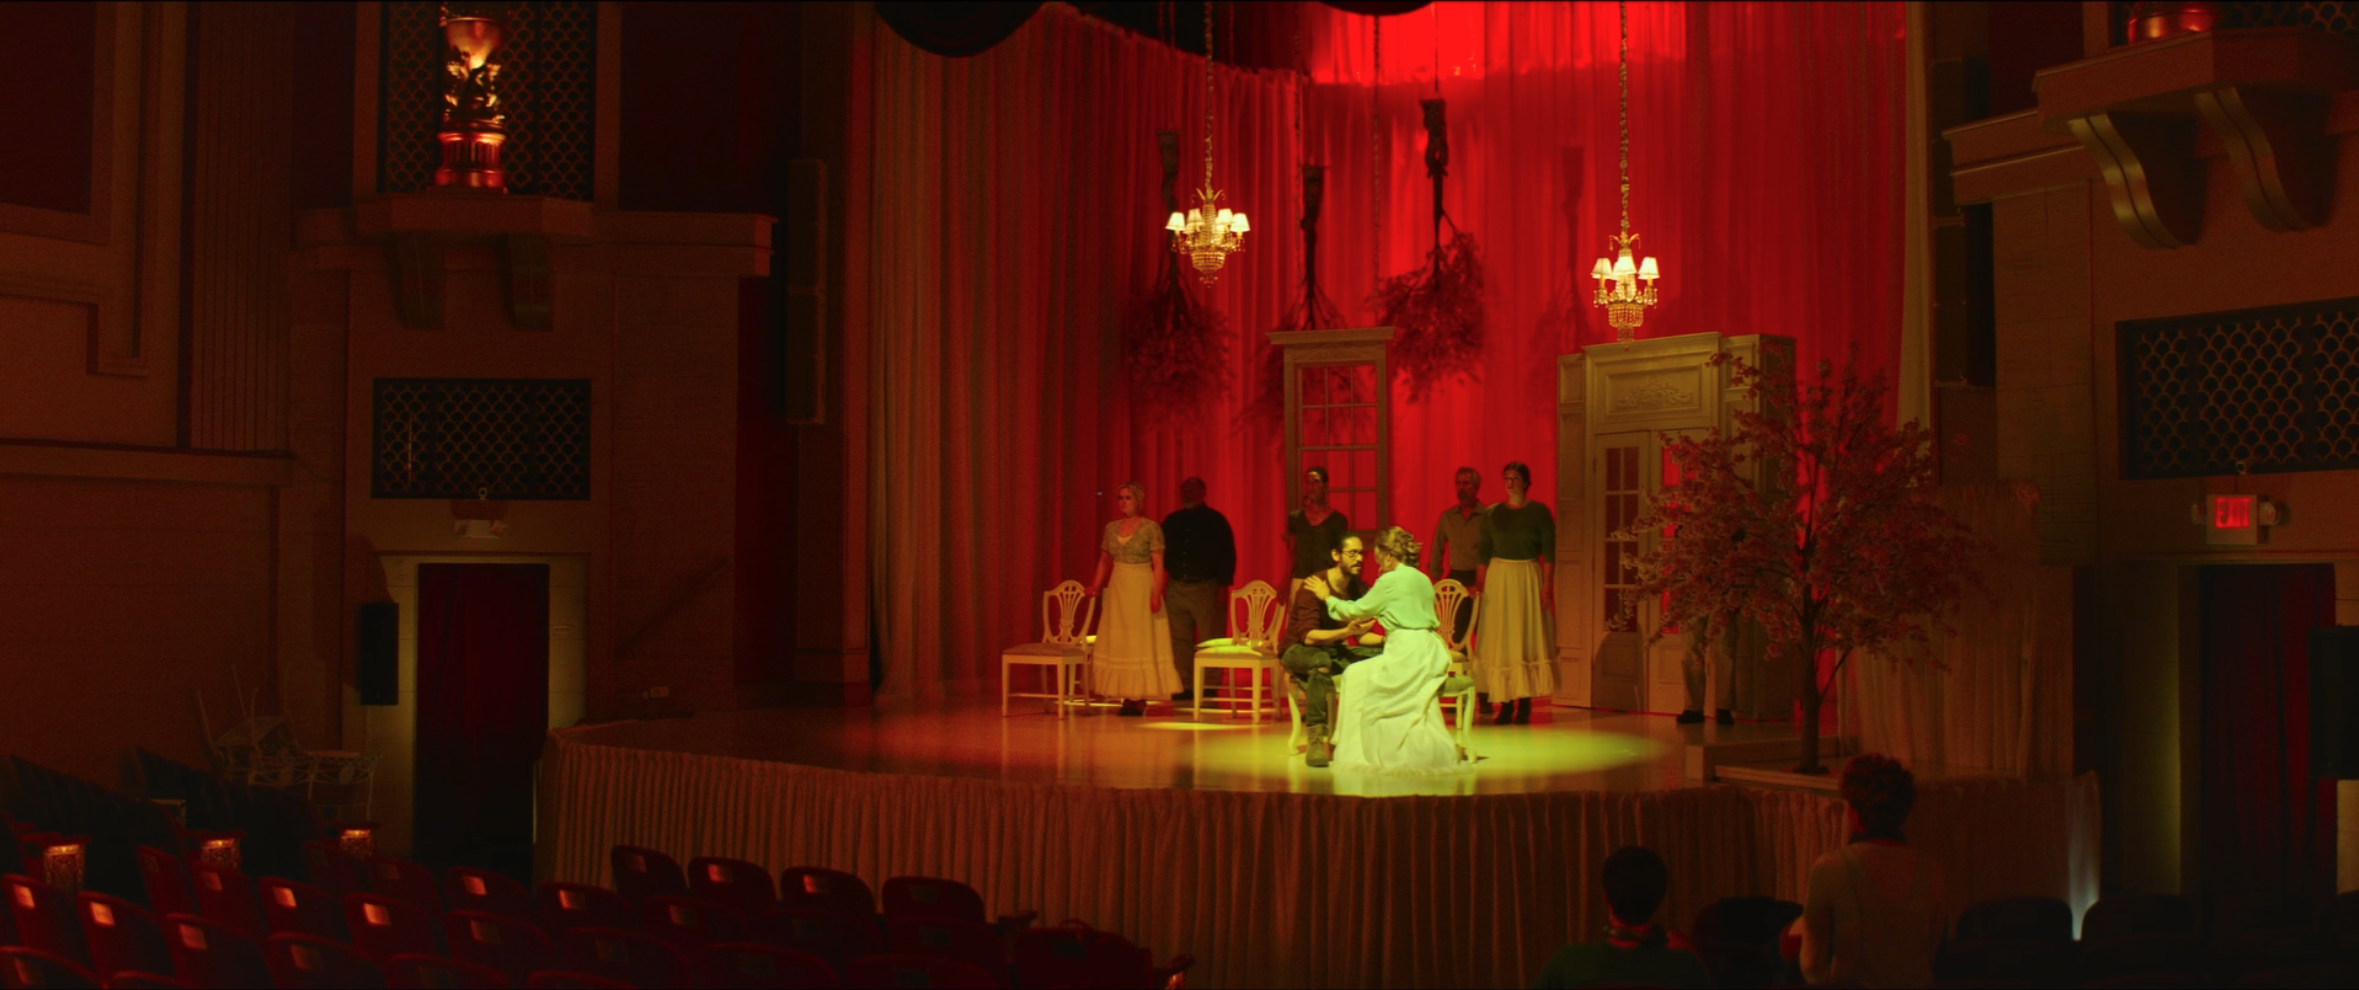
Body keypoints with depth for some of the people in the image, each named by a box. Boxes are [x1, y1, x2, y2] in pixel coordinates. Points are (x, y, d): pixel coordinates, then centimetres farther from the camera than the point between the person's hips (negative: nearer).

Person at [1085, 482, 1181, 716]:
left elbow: (1158, 564, -9)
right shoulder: (1111, 528, 9)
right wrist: (1097, 585, 3)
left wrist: (1156, 594, -17)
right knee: (1118, 643, 3)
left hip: (1142, 589, -5)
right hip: (1118, 589, 5)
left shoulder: (1151, 528, -6)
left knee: (1141, 642, -3)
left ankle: (1141, 699, 1)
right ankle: (1127, 698, 8)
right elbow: (1104, 560, 15)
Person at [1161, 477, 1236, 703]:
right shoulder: (1172, 521, 14)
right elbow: (1162, 552, 16)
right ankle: (1184, 687, 10)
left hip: (1206, 588, -4)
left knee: (1209, 640, -5)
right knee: (1179, 639, 4)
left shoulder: (1215, 520, 2)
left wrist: (1224, 585, -8)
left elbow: (1227, 555, -1)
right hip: (1176, 587, 4)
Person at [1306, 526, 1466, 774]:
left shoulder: (1390, 581, -6)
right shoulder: (1422, 579, 18)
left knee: (1357, 677, 4)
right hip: (1429, 651, 9)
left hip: (1406, 653, -9)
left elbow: (1356, 610, 2)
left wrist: (1327, 597, 16)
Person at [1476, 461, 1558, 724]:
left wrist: (1547, 586, -10)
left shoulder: (1540, 512, 1)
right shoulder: (1493, 513, 8)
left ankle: (1525, 704, 1)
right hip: (1498, 577, 3)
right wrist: (1479, 585, 1)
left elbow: (1549, 552, -2)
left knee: (1526, 638, -3)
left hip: (1528, 578, -2)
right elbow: (1483, 552, 8)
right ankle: (1505, 704, 6)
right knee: (1499, 640, 1)